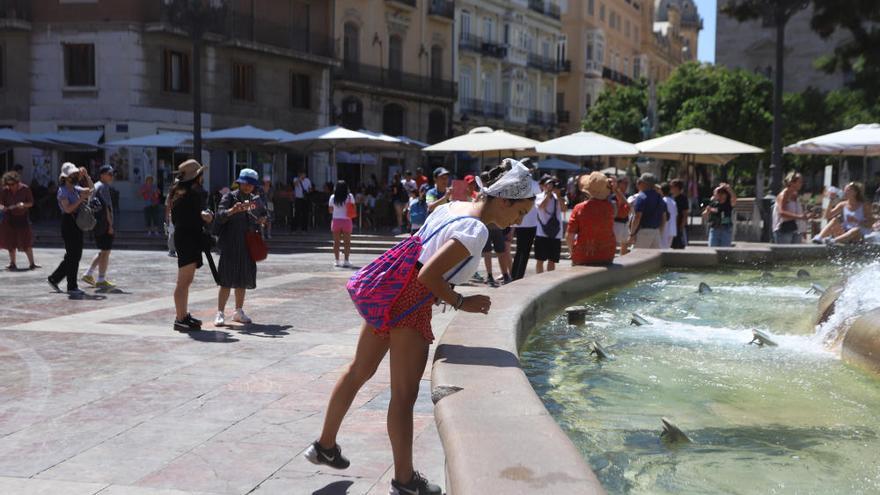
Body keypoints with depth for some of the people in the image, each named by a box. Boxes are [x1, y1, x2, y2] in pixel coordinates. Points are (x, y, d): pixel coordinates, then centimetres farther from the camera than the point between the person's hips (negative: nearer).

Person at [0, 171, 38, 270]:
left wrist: (23, 205, -23)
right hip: (9, 218, 2)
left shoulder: (25, 189, -10)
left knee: (27, 241, -3)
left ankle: (32, 263, 4)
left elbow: (31, 203, -4)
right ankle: (12, 264, 16)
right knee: (11, 242, 6)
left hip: (22, 217, -2)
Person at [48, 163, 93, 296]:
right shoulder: (63, 191, -10)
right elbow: (68, 209, -20)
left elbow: (91, 189, 19)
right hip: (68, 223, -9)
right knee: (73, 256, -5)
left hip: (77, 224, 9)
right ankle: (72, 287, 2)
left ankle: (54, 279, 23)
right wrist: (81, 199, -22)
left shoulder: (75, 188, 13)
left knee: (75, 256, 13)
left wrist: (86, 175, 8)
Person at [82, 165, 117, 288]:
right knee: (105, 252, -3)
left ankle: (88, 274, 20)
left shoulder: (95, 186, 17)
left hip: (96, 224, 10)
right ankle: (101, 280, 1)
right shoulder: (104, 187, -13)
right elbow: (106, 207, -18)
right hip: (104, 225, -10)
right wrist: (110, 225, -19)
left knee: (103, 251, 19)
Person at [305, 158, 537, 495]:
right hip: (411, 306, -10)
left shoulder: (452, 206, 9)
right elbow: (428, 274, -25)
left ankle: (325, 445, 37)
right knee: (404, 395, 1)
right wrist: (461, 303, -13)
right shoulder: (477, 230, -19)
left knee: (359, 371, 21)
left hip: (390, 290, 10)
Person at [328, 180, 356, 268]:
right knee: (347, 242, 5)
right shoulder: (350, 197, -4)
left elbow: (330, 210, 8)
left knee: (336, 242, 7)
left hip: (336, 221, 1)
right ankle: (346, 261, 2)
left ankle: (337, 261, 6)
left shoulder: (333, 197, 0)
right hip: (346, 221, -1)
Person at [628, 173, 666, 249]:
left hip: (643, 231, -7)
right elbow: (664, 218, 18)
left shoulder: (641, 197, -10)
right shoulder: (659, 197, 14)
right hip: (656, 232, 7)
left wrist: (632, 234, -12)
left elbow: (637, 217, -17)